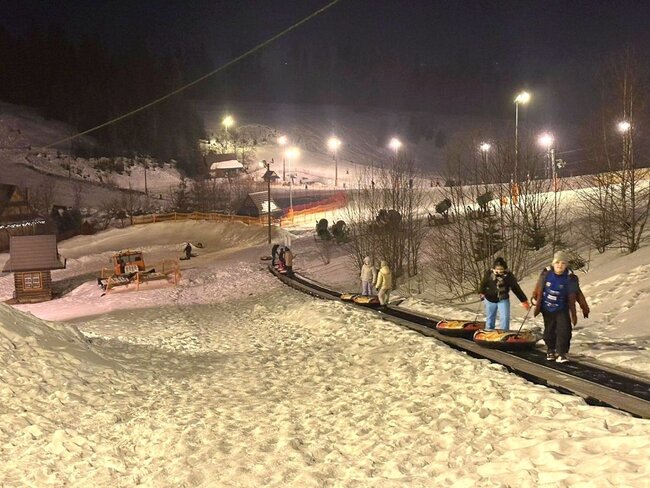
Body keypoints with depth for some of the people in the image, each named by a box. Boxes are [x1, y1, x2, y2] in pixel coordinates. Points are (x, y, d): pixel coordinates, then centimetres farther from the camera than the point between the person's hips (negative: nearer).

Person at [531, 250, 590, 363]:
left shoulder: (570, 278, -15)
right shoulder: (546, 273, -11)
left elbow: (577, 294, -7)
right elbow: (539, 287, 7)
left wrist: (584, 307, -3)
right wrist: (535, 297, 21)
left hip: (562, 310, -1)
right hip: (547, 308, 1)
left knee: (564, 331, -11)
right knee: (549, 331, 11)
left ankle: (561, 353, 0)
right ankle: (551, 350, 32)